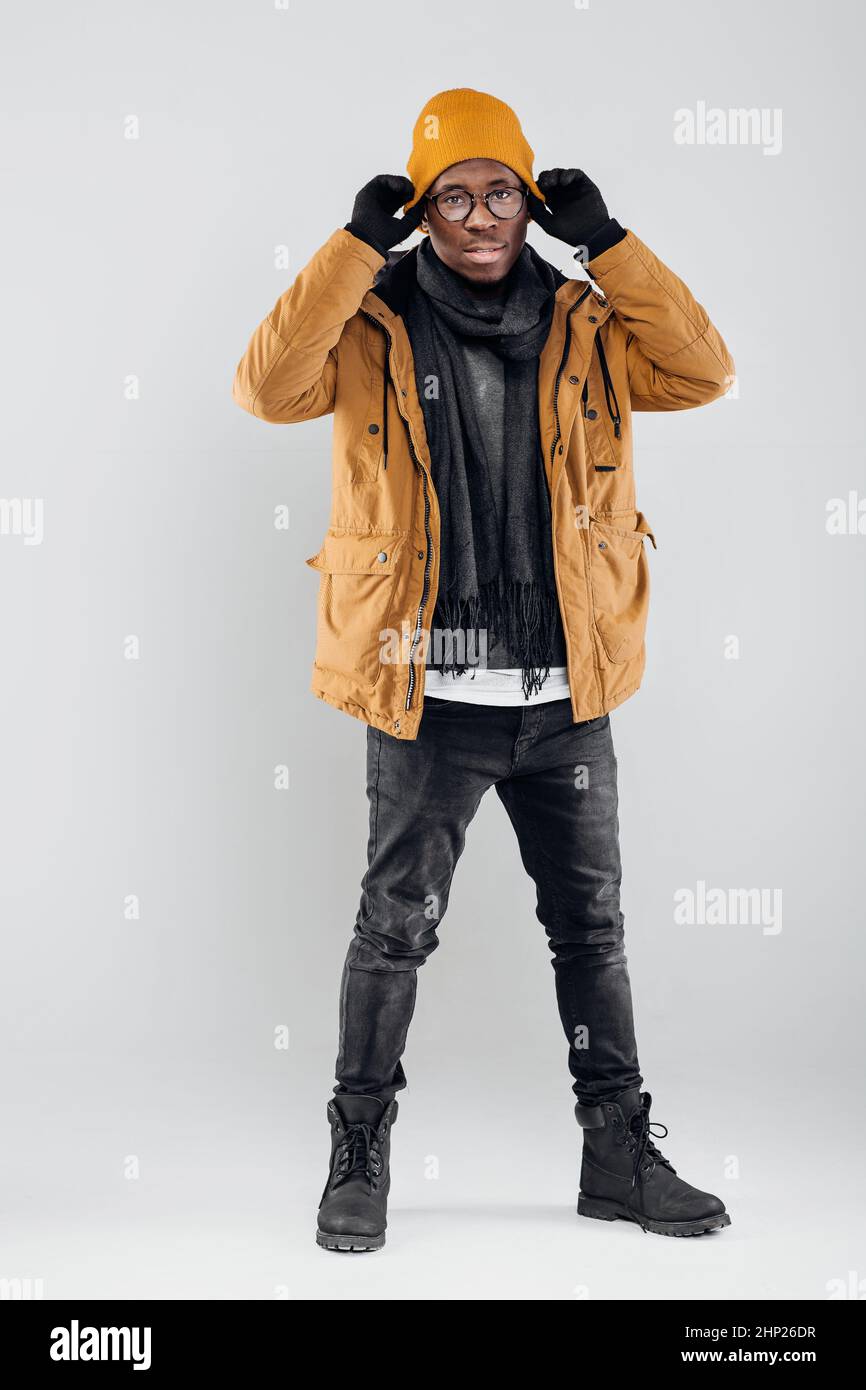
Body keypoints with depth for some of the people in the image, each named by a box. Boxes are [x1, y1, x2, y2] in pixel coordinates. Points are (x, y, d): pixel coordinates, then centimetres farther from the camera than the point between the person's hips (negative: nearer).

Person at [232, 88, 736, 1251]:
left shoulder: (585, 321, 6)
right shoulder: (377, 325, -1)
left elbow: (702, 372, -6)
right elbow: (271, 388, -16)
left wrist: (608, 244, -9)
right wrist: (356, 248, -17)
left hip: (567, 695, 3)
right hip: (432, 697, -3)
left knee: (592, 927, 13)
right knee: (396, 928, 3)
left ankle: (620, 1154, 27)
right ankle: (360, 1157, 20)